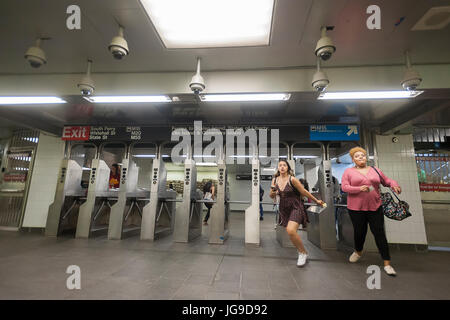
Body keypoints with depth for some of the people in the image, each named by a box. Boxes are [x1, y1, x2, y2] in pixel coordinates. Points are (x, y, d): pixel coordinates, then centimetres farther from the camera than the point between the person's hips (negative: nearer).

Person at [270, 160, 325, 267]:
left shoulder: (292, 179, -13)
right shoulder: (275, 180, 1)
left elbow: (304, 192, -3)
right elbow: (272, 196, 9)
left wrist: (316, 201, 3)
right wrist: (273, 192, -13)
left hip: (295, 207, -5)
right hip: (284, 209, 5)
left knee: (291, 230, -23)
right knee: (289, 232, 9)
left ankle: (303, 253, 1)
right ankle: (301, 251, 37)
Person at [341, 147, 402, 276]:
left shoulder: (375, 170, 10)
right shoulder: (349, 171, 1)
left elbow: (387, 181, 15)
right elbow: (344, 187, -8)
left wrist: (394, 184, -7)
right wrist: (359, 188, -22)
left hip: (375, 207, 2)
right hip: (356, 208, -1)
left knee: (379, 233, 1)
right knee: (359, 232, 11)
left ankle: (387, 263, 11)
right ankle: (358, 252, 39)